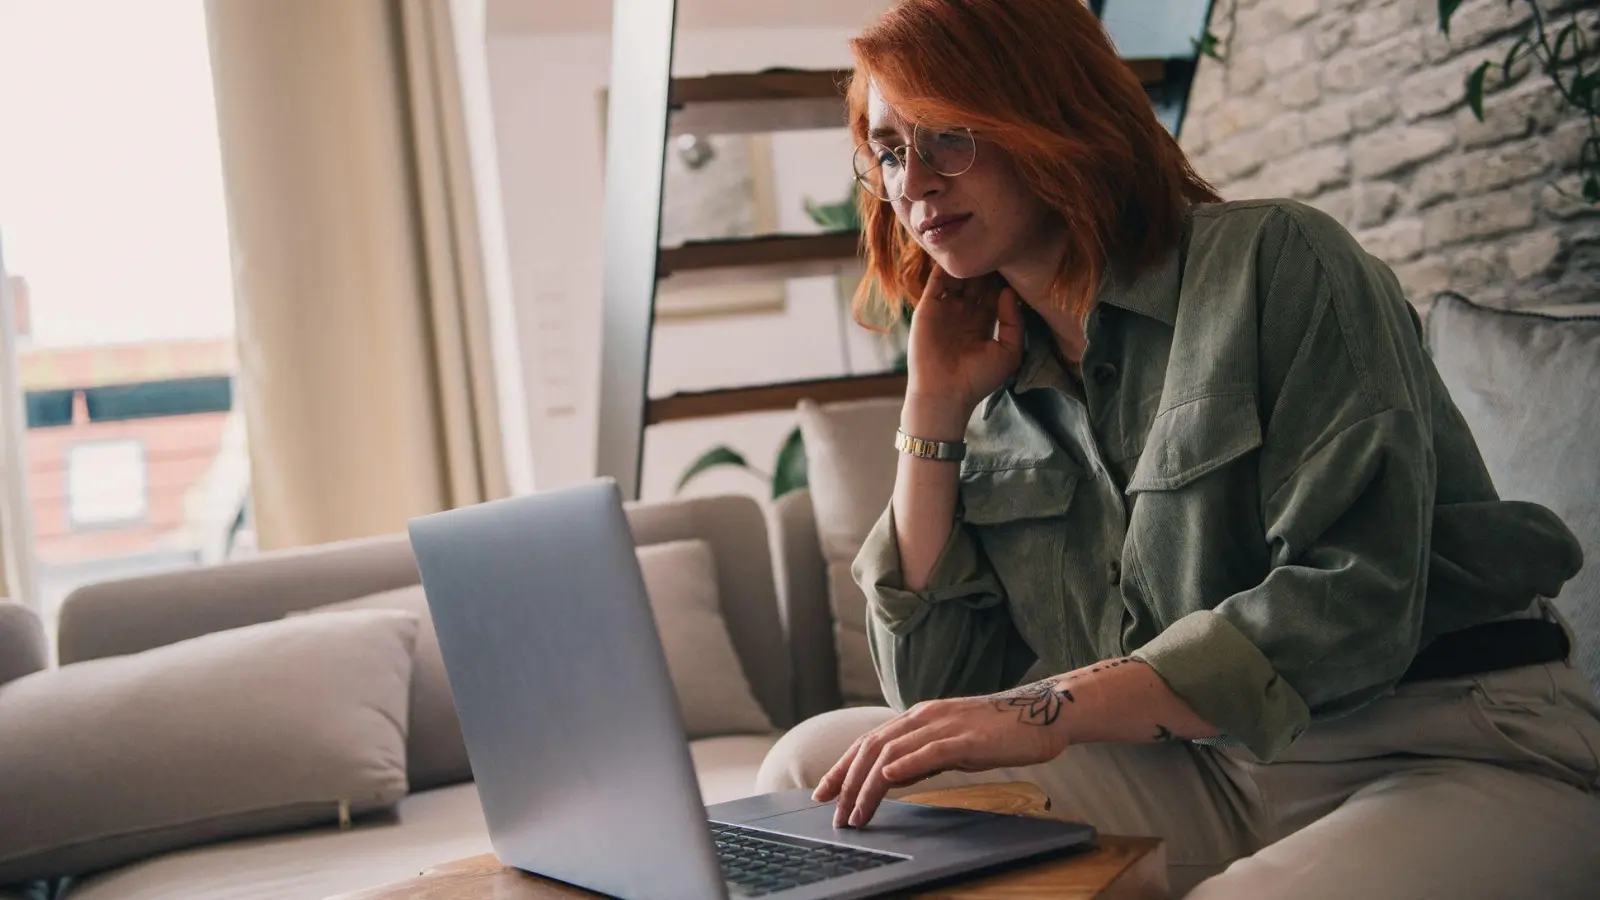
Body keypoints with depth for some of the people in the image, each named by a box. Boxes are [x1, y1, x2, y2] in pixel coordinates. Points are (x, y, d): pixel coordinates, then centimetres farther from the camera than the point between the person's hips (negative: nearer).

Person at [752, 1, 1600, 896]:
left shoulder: (1274, 260, -8)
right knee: (818, 763, -10)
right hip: (1208, 777, 6)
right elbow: (934, 693, 5)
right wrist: (934, 409, 2)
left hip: (1460, 755, -5)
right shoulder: (1000, 386, 10)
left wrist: (1055, 709, -28)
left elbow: (1356, 596, -19)